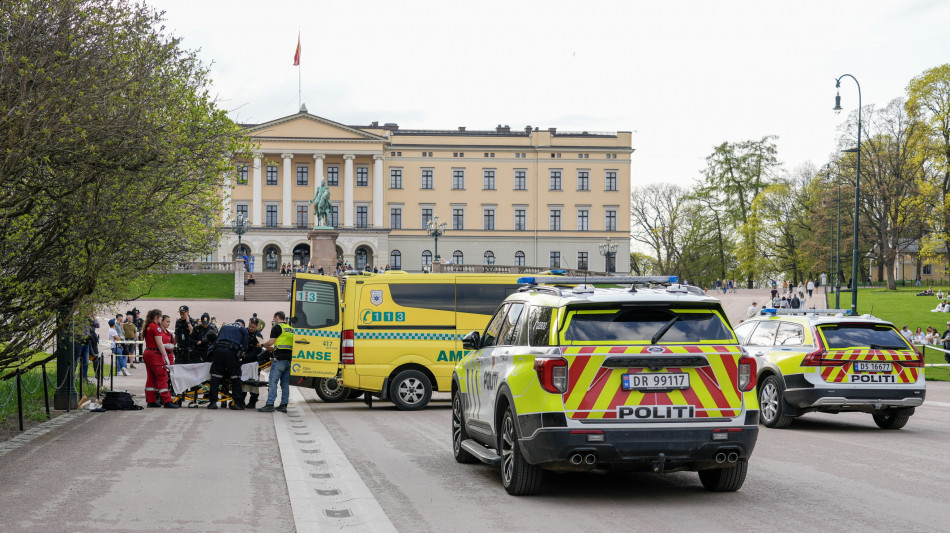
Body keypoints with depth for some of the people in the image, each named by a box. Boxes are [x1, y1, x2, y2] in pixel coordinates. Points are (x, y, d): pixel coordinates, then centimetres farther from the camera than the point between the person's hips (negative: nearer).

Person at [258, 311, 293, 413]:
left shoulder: (277, 327, -3)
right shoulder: (291, 329, 20)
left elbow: (271, 342, -9)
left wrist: (263, 344, 12)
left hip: (279, 359, -7)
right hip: (289, 359, 7)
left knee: (273, 382, -7)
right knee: (285, 383, 8)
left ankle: (270, 404, -13)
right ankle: (283, 405, 6)